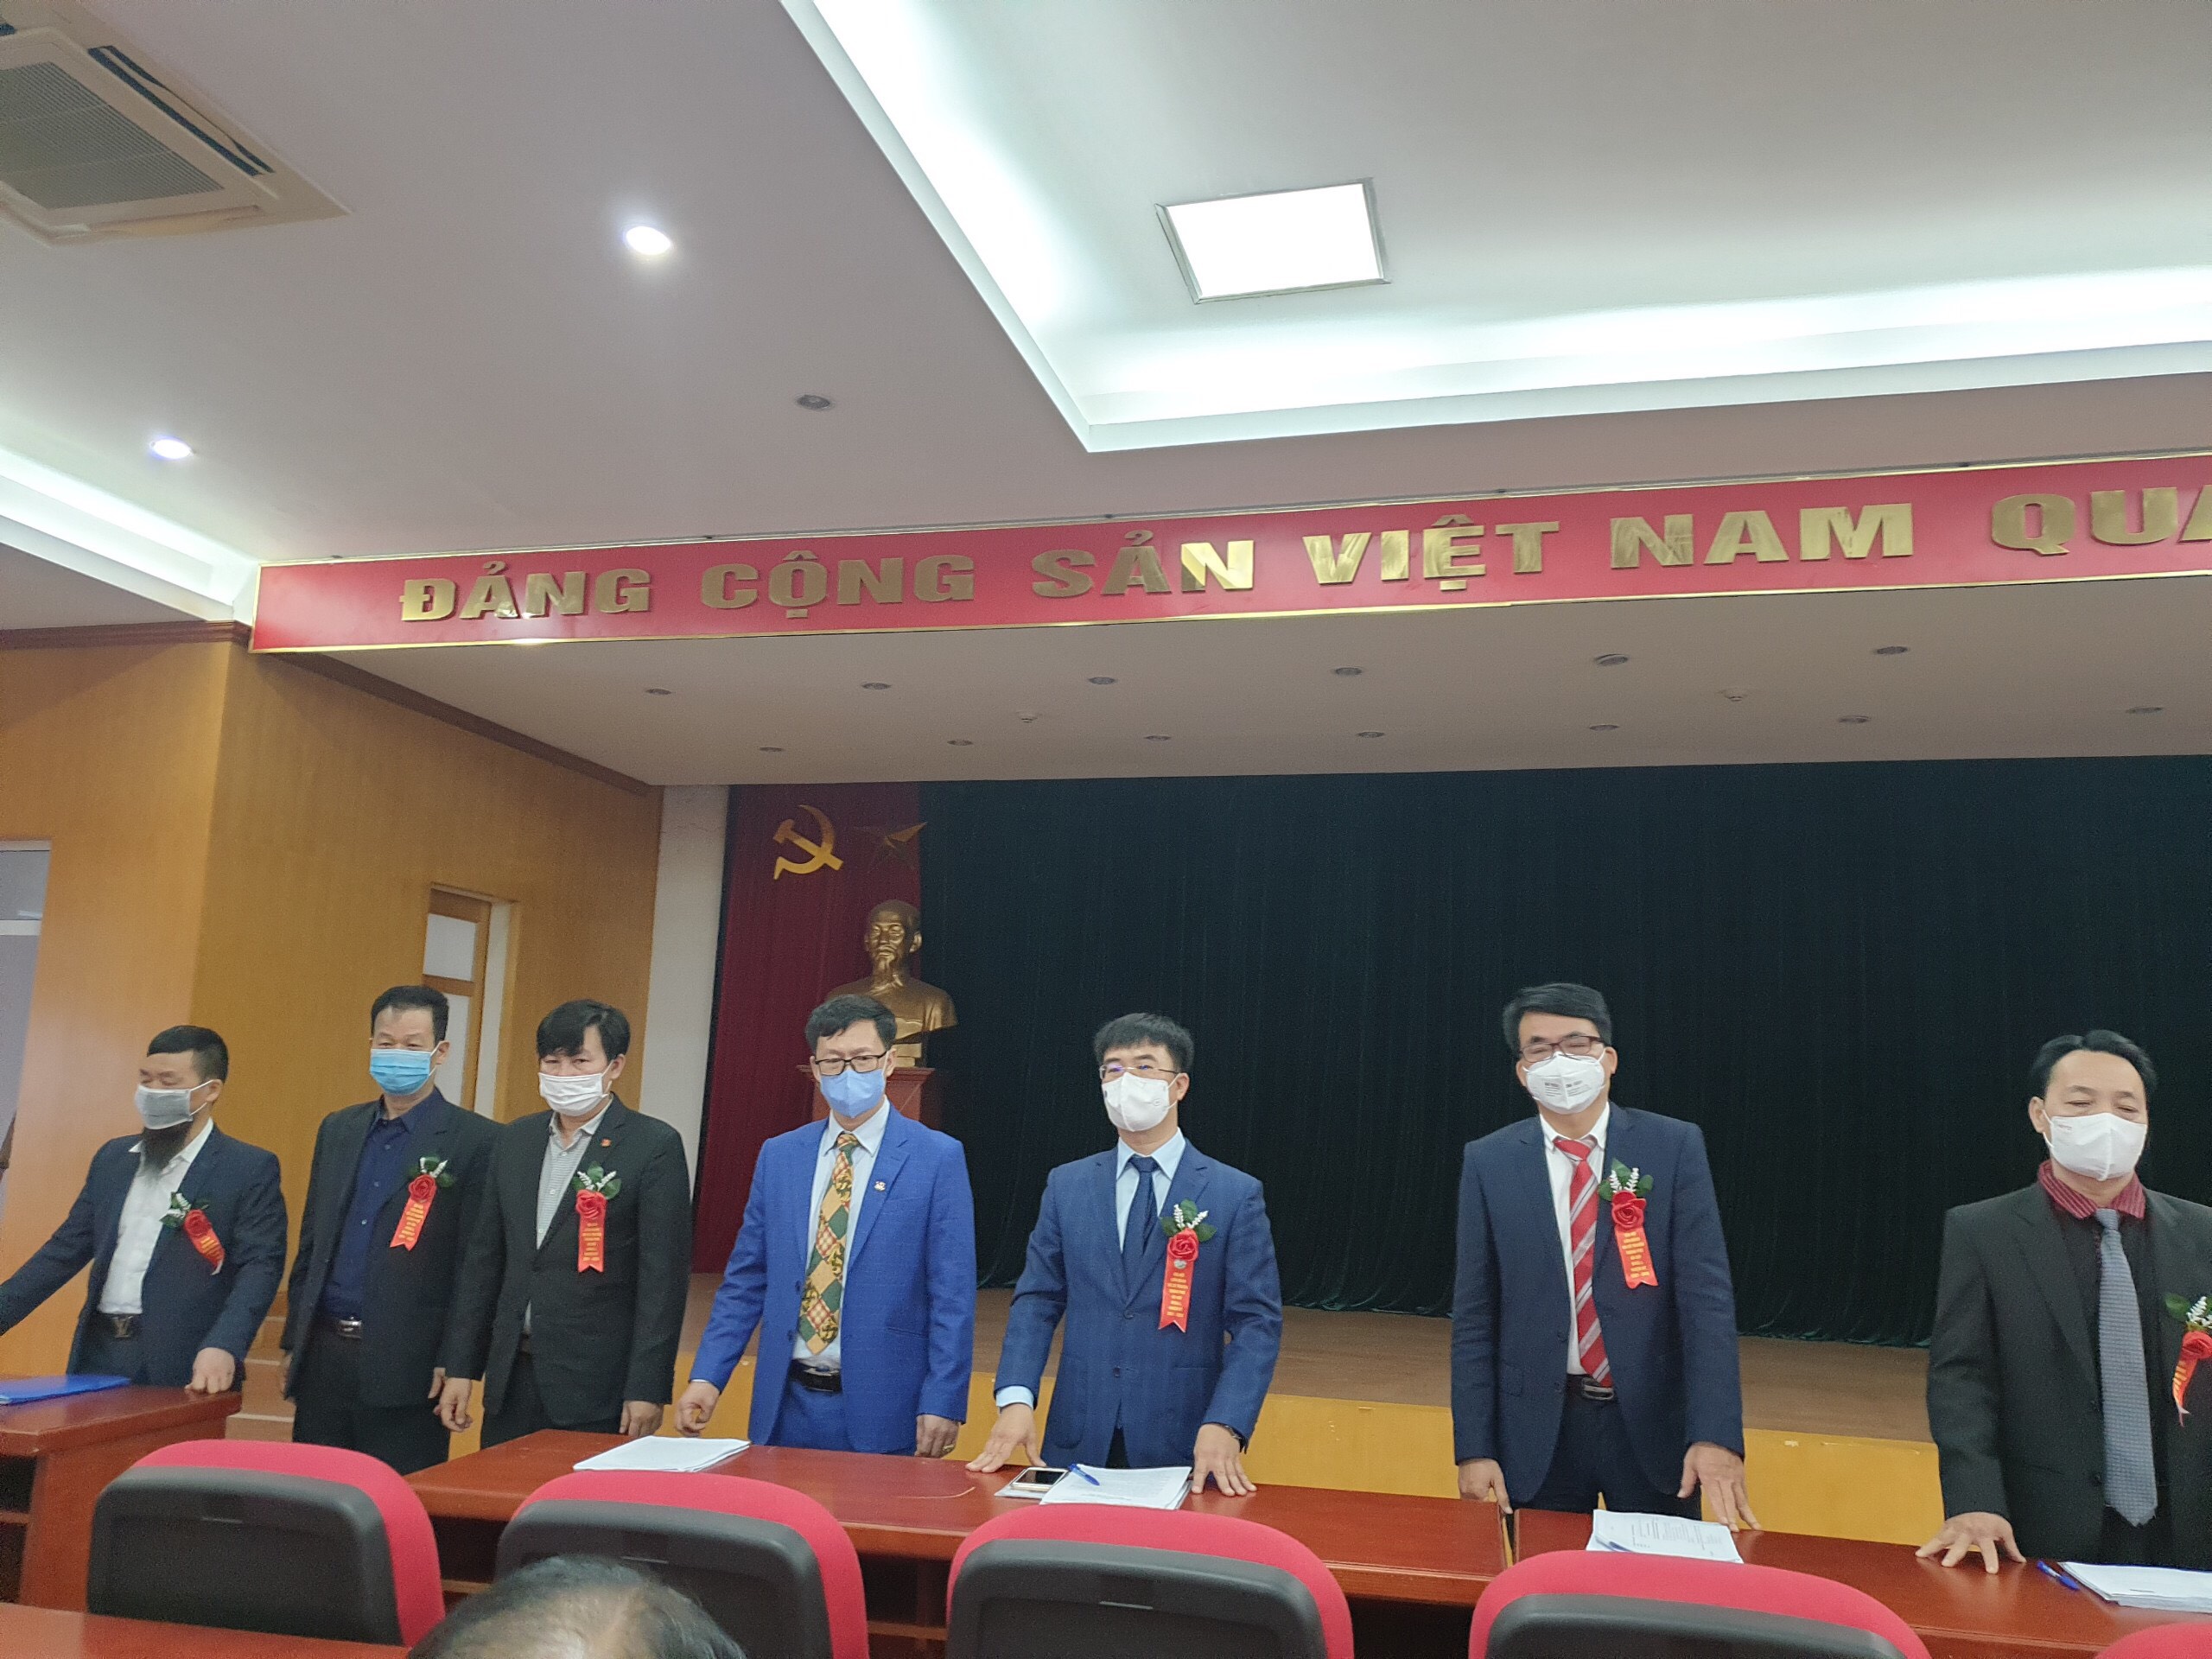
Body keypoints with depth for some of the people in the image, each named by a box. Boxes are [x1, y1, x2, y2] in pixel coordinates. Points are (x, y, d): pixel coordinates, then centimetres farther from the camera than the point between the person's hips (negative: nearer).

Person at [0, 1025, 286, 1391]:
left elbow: (260, 1267, -14)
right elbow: (66, 1249, 17)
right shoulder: (113, 1158, 14)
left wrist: (223, 1347, -28)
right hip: (99, 1355, 5)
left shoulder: (251, 1169, -5)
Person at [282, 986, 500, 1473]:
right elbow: (310, 1245, 17)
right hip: (322, 1356, 6)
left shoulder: (476, 1141, -7)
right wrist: (293, 1343, 14)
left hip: (407, 1367, -5)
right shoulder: (338, 1130, 13)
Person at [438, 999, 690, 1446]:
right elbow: (484, 1259, 13)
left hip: (598, 1387, -5)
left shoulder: (655, 1146, -8)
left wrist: (648, 1389, -14)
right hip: (511, 1378, 5)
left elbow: (664, 1275, -10)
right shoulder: (514, 1141, 10)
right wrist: (460, 1367, 9)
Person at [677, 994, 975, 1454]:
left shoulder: (938, 1158, -6)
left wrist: (942, 1403, -13)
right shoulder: (778, 1156, 7)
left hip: (882, 1407, -3)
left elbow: (953, 1294, -8)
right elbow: (745, 1281, 8)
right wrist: (707, 1377, -1)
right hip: (785, 1404, 4)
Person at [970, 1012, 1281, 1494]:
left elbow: (1257, 1321, -6)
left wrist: (1224, 1426, -19)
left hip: (1182, 1444, -2)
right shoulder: (1067, 1186, 5)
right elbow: (1037, 1300, 4)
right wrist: (1016, 1398, -12)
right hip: (1078, 1439, 2)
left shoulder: (1236, 1194, -3)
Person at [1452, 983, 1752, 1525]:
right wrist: (1474, 1448, -5)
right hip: (1537, 1430, 1)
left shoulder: (1675, 1148, -4)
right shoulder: (1489, 1163, -2)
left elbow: (1706, 1292, -10)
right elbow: (1474, 1317, 0)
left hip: (1652, 1422, 0)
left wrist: (1716, 1434, -21)